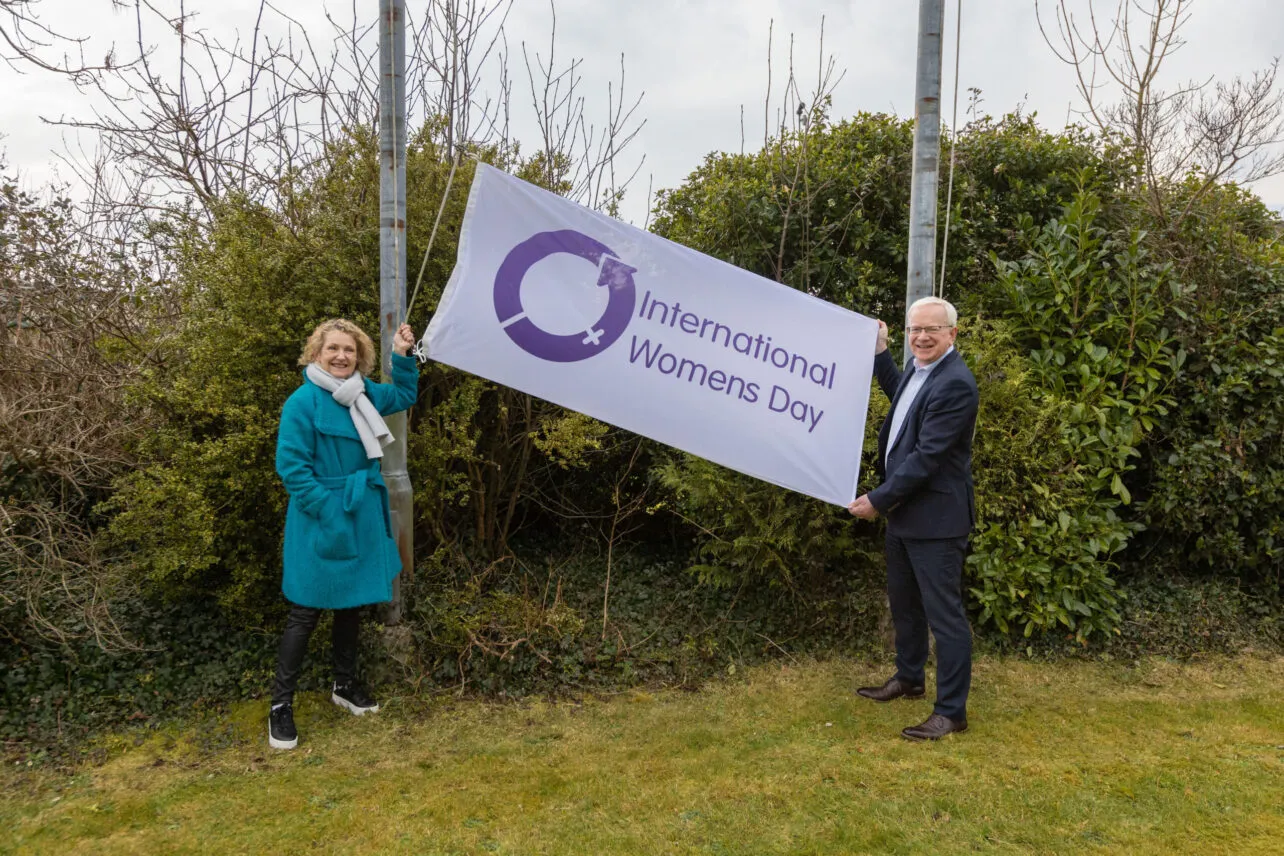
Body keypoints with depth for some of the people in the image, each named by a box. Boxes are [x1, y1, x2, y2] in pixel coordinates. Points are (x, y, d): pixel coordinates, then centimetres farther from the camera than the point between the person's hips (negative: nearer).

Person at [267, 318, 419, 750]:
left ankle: (345, 685, 36)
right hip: (323, 520, -7)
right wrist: (328, 509, -20)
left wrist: (402, 355, 8)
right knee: (306, 612, 1)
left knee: (353, 603, 18)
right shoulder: (303, 401, -16)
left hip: (361, 518, 7)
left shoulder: (362, 393, 4)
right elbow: (292, 467, -17)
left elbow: (405, 395, 21)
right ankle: (280, 706, 16)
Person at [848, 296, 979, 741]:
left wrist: (878, 500, -19)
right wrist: (879, 352, 24)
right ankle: (908, 678, 41)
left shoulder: (956, 384, -21)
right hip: (903, 510, 10)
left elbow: (926, 457, -24)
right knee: (903, 604, 22)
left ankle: (951, 711, 14)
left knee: (944, 614, 1)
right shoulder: (919, 370, 8)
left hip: (935, 517, -10)